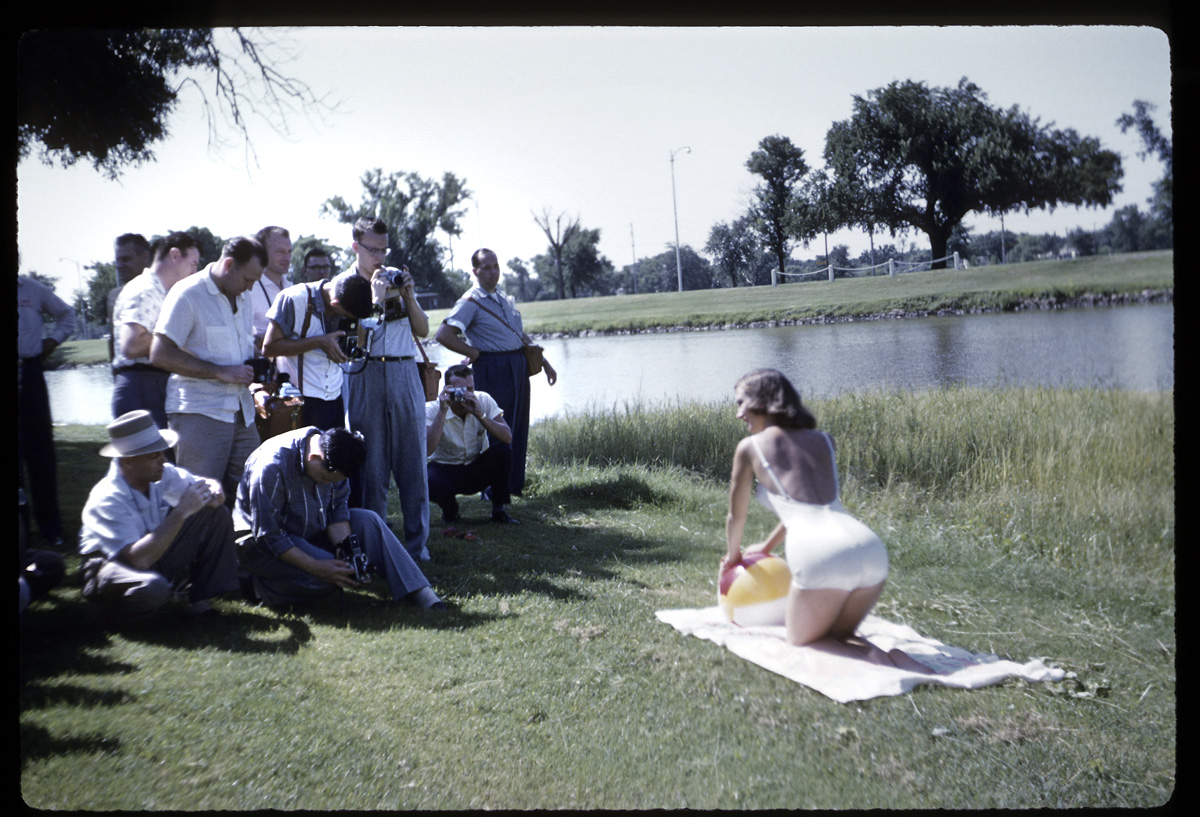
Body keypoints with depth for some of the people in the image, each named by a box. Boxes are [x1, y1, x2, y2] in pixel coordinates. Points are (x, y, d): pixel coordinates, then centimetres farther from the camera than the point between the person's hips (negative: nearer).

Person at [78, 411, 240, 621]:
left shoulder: (162, 474, -11)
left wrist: (213, 492, -26)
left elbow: (206, 484, 1)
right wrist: (181, 512, -38)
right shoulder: (106, 500, -29)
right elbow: (139, 559, -39)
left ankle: (200, 600, -6)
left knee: (217, 513, -8)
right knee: (152, 588, -42)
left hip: (155, 551, 7)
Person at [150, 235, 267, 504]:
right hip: (199, 413, -7)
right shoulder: (188, 294, -9)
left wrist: (257, 372, 7)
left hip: (242, 413, 7)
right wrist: (221, 372, -19)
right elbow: (160, 354, -16)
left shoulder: (243, 296, 16)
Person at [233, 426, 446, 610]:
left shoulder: (332, 462, -12)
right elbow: (267, 536, -28)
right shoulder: (272, 466, -31)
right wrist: (316, 567, -33)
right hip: (260, 543, -7)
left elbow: (337, 510, -3)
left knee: (368, 521, -11)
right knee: (328, 576, -29)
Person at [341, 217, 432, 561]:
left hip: (405, 374, 3)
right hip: (364, 376, -3)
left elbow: (423, 330, 11)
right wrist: (376, 298, -12)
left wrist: (409, 297, -3)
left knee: (412, 460, 2)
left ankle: (417, 543, 10)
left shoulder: (398, 279, 14)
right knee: (371, 465, -1)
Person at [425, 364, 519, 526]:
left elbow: (507, 438, -22)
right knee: (428, 483, -36)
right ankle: (449, 509, 3)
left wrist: (480, 415, -34)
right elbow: (427, 450, -34)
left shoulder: (483, 400, -11)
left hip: (478, 469, 2)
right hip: (446, 469, -2)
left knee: (502, 450, -26)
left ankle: (498, 510, -6)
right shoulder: (432, 409, -17)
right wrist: (442, 412, -36)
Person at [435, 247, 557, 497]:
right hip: (492, 371, -8)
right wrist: (474, 353, -10)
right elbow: (443, 335, -19)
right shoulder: (471, 302, -8)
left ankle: (514, 485, 20)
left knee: (518, 429, 10)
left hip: (518, 368, 8)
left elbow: (521, 336, 24)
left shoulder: (505, 299, 17)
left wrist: (544, 362, 20)